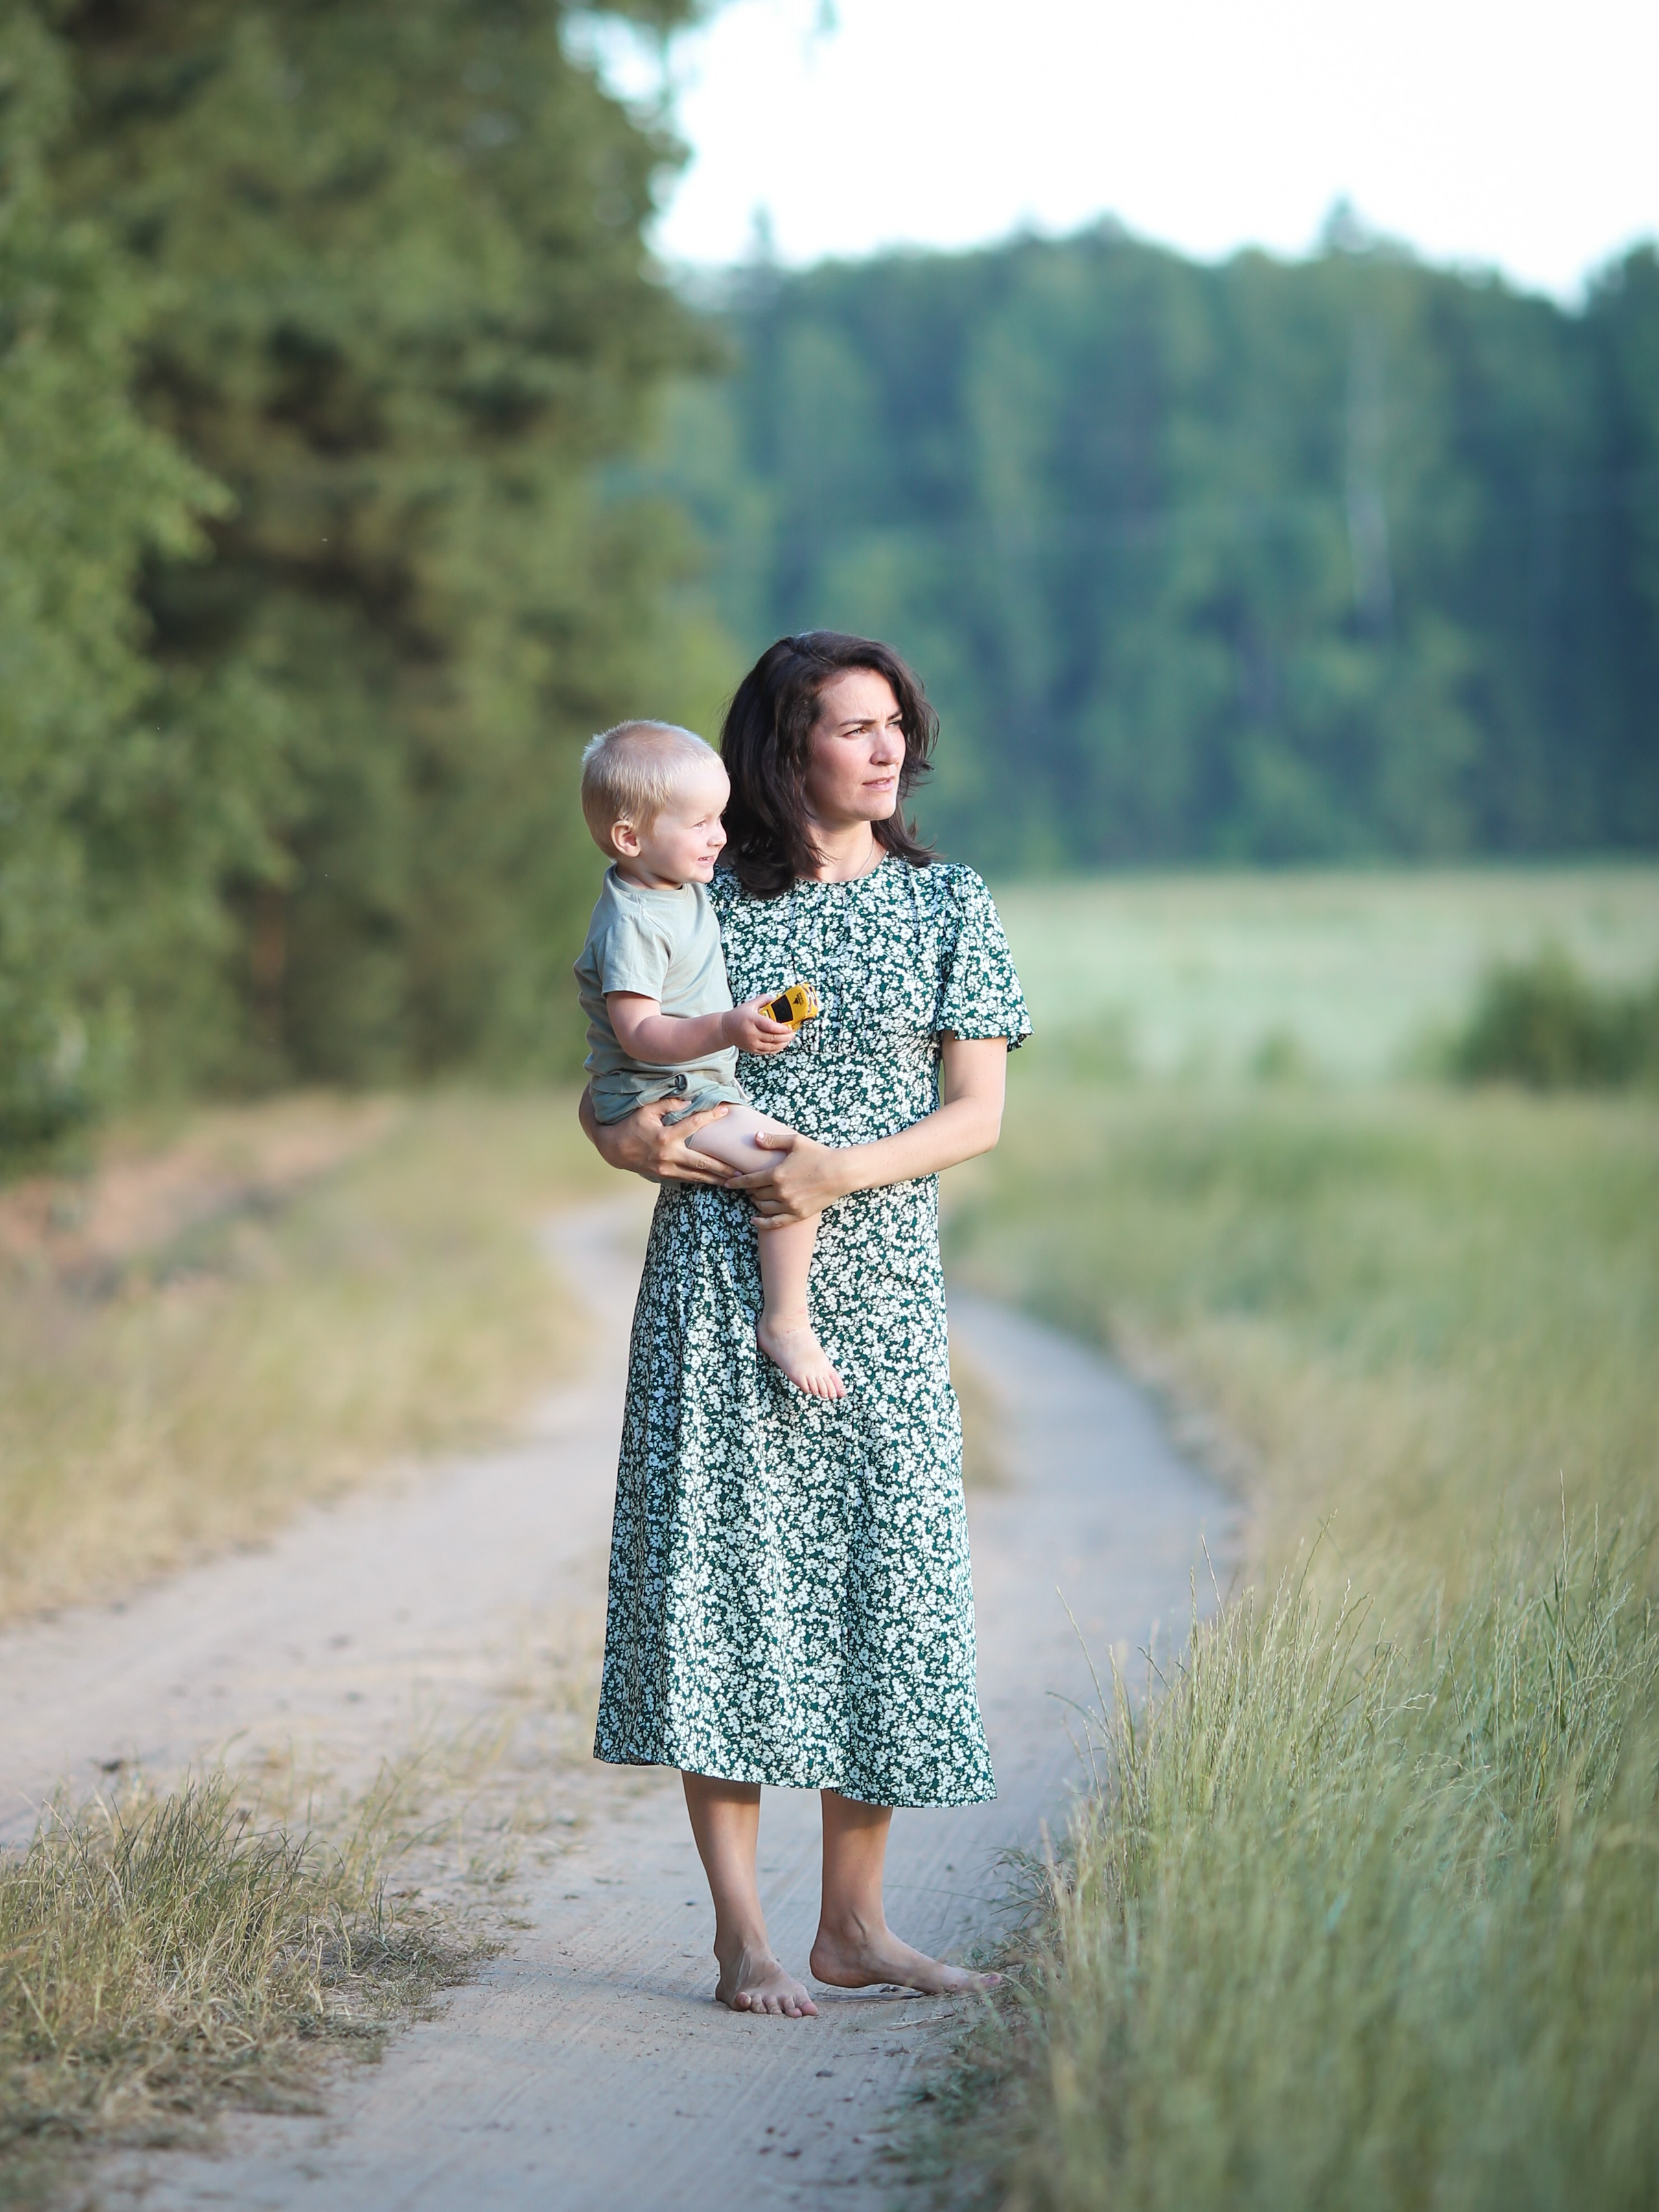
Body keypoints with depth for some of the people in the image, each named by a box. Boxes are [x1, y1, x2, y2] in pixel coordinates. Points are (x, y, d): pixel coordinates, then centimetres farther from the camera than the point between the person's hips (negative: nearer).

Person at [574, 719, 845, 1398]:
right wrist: (729, 1028, -40)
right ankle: (786, 1321, -16)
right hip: (657, 1102, -10)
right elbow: (638, 1033, -30)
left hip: (700, 1084, 10)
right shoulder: (632, 923, -22)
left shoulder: (685, 887, 8)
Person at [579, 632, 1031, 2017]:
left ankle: (855, 1924, 10)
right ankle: (742, 1937, -2)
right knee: (719, 1569, -6)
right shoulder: (701, 903, 5)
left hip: (879, 1285, 1)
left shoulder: (946, 905, 6)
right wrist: (629, 1136, -13)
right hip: (716, 1279, -1)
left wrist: (847, 1169, -15)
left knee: (886, 1576, -1)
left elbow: (979, 1112, 0)